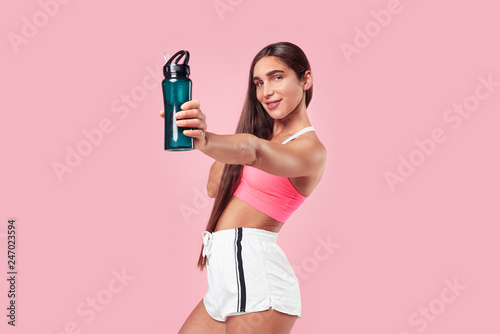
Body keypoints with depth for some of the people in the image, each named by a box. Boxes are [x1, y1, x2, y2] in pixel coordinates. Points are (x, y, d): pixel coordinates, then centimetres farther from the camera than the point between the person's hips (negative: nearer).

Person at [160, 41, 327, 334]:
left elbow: (254, 150, -33)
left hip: (253, 269, -8)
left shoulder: (311, 148, -10)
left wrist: (205, 140, -49)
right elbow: (215, 187, 11)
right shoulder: (268, 133, 17)